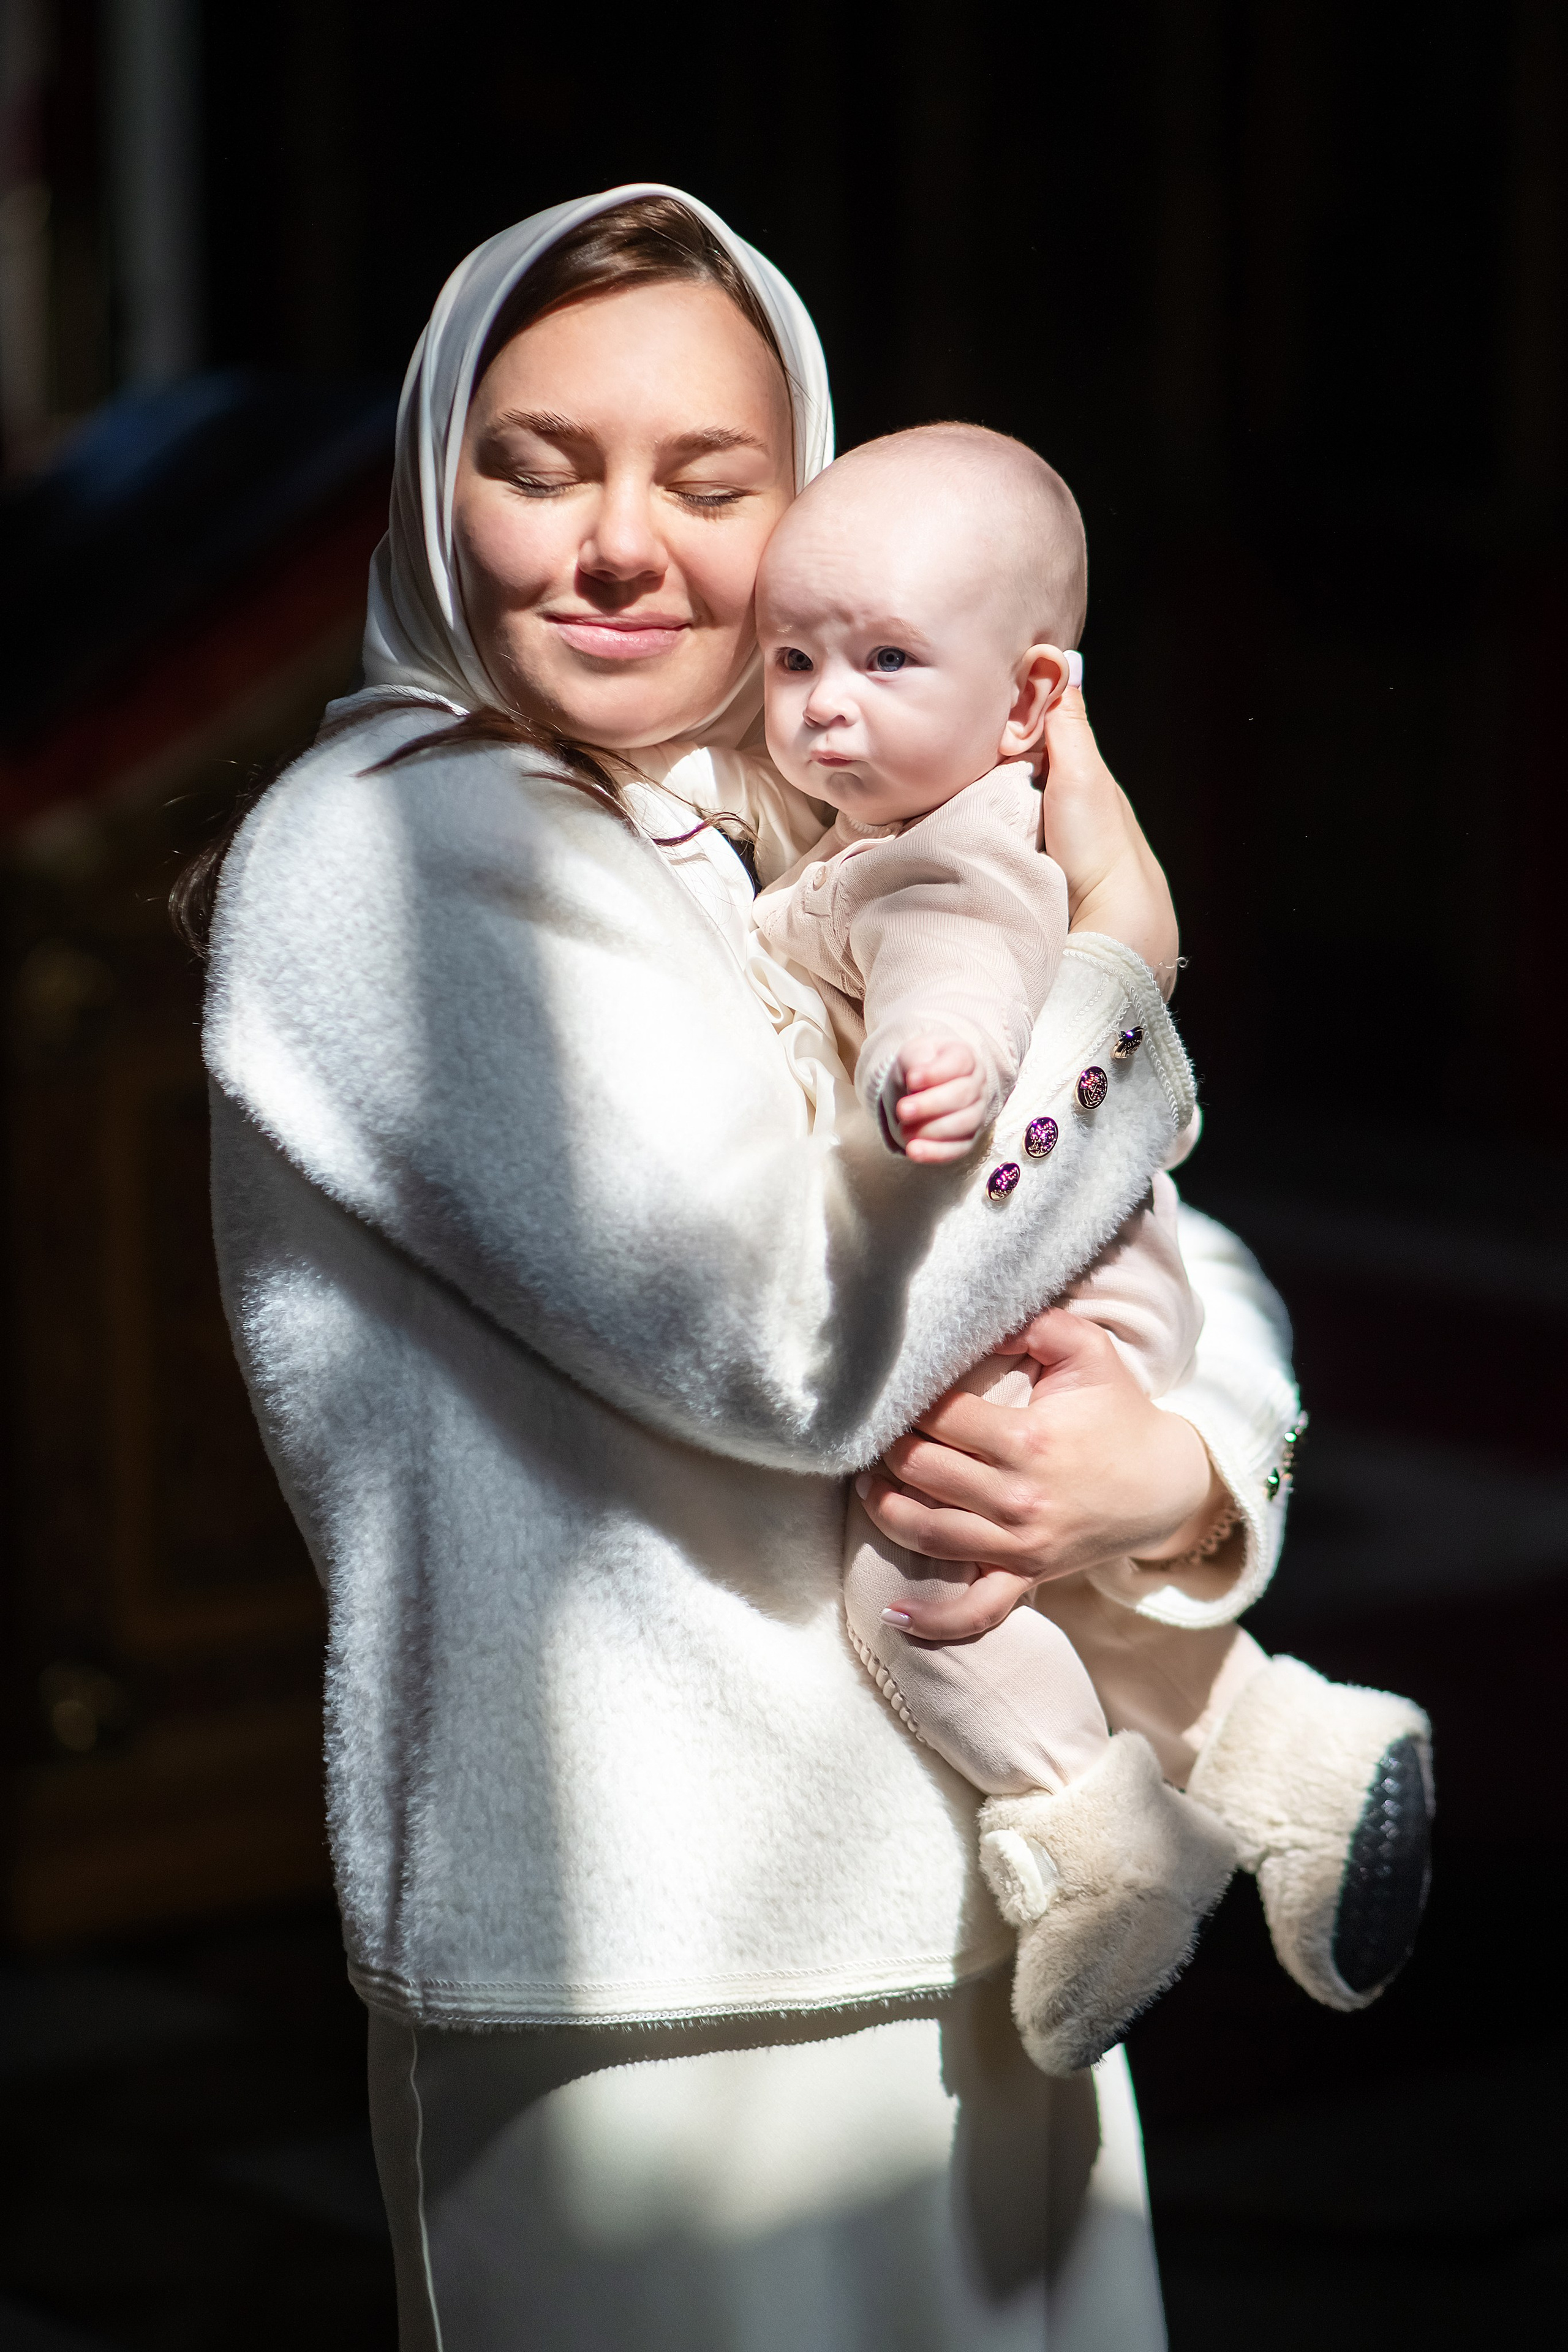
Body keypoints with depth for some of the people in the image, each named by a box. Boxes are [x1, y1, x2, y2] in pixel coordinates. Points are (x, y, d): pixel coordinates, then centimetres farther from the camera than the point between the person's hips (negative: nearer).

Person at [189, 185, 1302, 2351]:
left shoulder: (815, 862, 13)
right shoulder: (390, 852, -11)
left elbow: (1201, 1272, 11)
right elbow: (800, 1335, -19)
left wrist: (1189, 1463, -12)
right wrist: (1117, 953, -9)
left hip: (972, 1933, 7)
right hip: (645, 1990, -7)